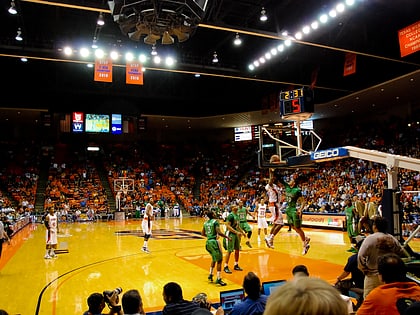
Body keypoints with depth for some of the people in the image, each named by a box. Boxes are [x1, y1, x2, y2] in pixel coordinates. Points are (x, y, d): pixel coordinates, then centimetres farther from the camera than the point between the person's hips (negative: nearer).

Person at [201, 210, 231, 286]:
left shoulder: (205, 223, 11)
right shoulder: (215, 221, -10)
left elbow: (203, 233, 17)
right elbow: (219, 232, -20)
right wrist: (227, 237, -8)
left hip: (208, 242, 8)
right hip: (214, 241, -8)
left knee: (214, 259, 27)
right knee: (219, 260, 0)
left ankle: (210, 274, 30)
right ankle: (218, 279, -2)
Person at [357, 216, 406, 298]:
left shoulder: (370, 238, -15)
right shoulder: (392, 239, 1)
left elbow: (361, 256, -20)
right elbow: (401, 253, 9)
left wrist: (364, 269, -6)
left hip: (373, 276, -5)